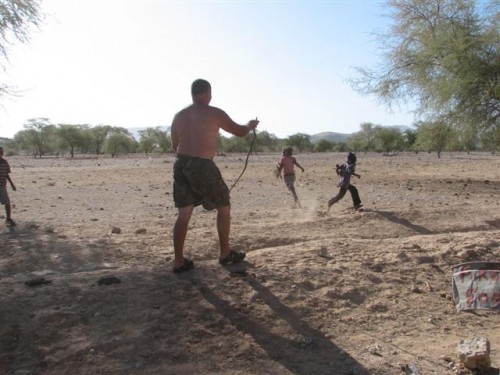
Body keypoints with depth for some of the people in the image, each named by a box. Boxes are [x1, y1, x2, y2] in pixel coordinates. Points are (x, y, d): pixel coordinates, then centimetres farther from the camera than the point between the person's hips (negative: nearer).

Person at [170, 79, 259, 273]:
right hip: (203, 166, -6)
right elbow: (239, 131, 5)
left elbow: (174, 146, 17)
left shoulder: (179, 116, 12)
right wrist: (250, 126, 27)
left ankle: (179, 261, 9)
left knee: (184, 214, 9)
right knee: (224, 208, 13)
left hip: (181, 165, 6)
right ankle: (225, 254, 22)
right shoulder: (214, 113, -3)